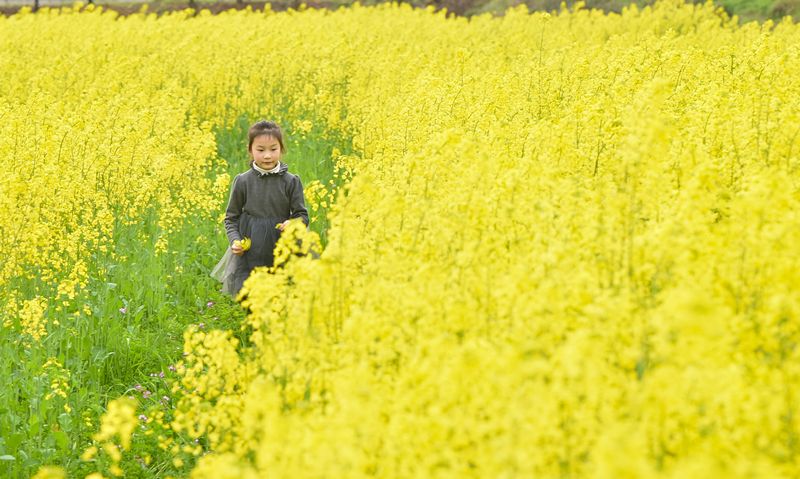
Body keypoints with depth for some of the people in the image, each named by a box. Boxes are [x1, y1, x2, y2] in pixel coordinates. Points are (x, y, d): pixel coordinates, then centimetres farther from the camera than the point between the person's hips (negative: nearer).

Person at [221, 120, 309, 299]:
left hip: (281, 253, 0)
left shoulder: (291, 181, -1)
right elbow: (231, 218, 9)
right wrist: (234, 240, -8)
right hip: (249, 253, 0)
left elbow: (302, 216, 3)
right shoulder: (242, 181, 0)